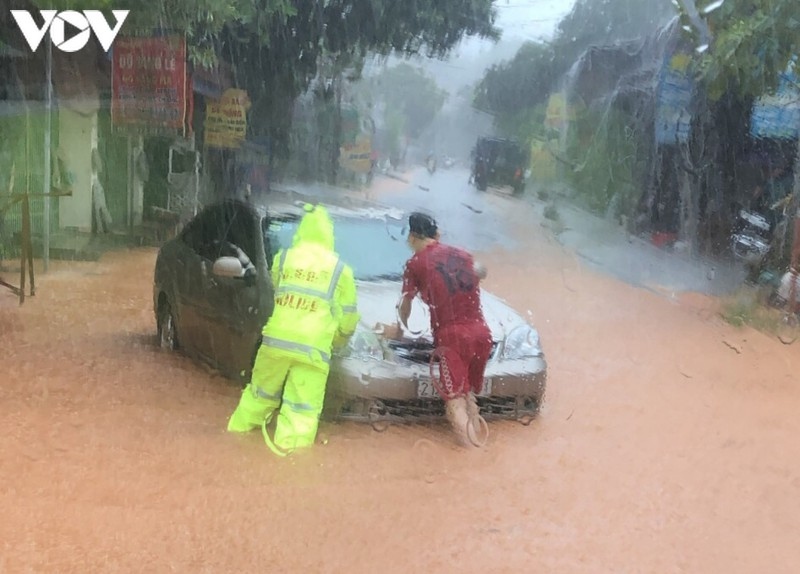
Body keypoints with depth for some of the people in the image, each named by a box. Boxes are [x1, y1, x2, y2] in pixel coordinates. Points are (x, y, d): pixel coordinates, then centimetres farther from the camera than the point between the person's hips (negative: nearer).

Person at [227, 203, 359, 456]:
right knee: (302, 409, 0)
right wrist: (338, 341, 28)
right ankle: (289, 448, -8)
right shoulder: (340, 269, 4)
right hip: (312, 349, -3)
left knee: (260, 394, 21)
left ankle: (239, 429, 32)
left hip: (276, 340, 3)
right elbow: (349, 316, 8)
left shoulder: (283, 257, 8)